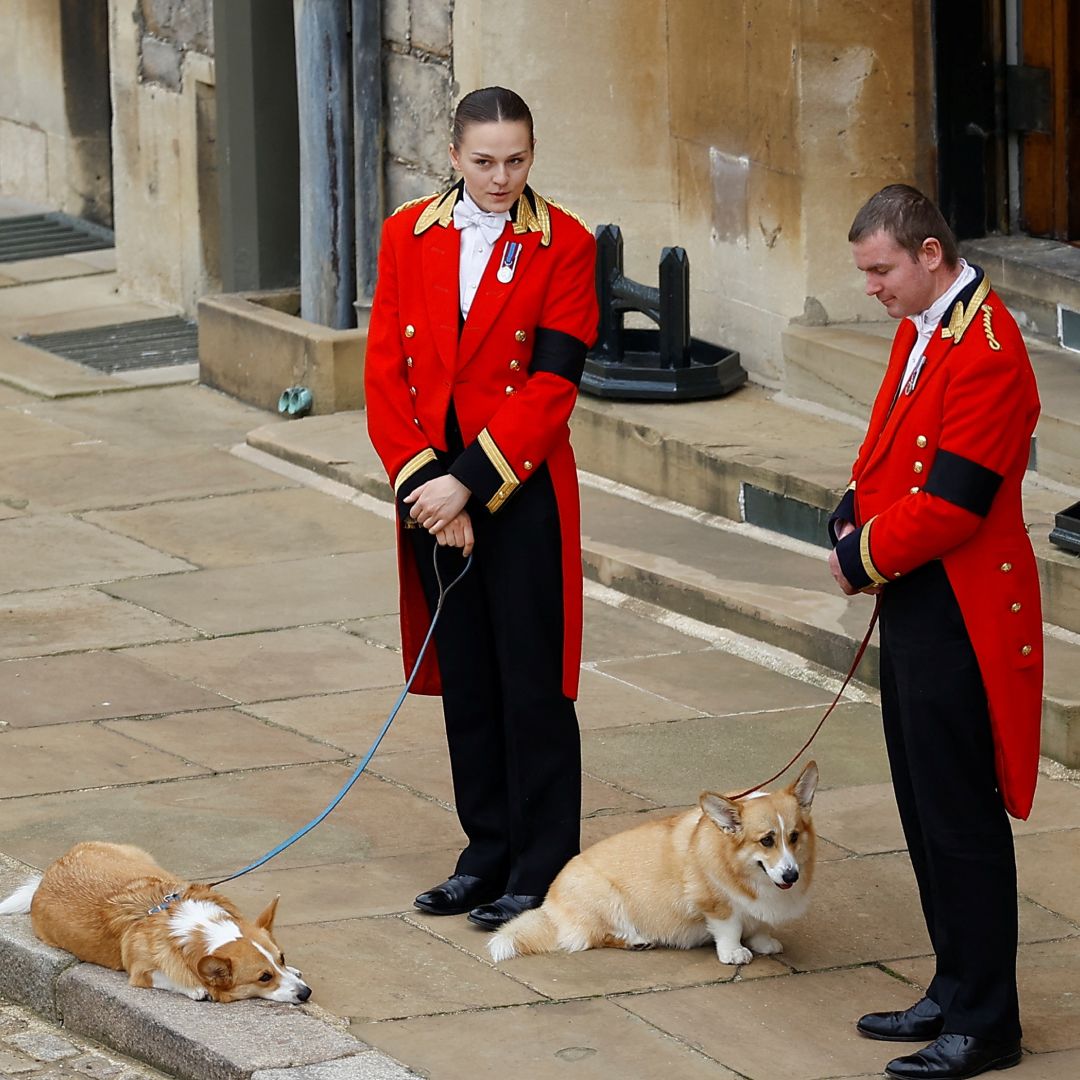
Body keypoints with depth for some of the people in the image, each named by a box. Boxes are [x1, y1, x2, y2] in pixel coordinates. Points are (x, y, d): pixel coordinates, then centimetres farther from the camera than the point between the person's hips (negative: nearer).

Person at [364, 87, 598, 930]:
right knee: (464, 680, 11)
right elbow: (386, 373, 2)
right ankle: (490, 854, 22)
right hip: (434, 489, 4)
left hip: (524, 493, -4)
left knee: (533, 684, -1)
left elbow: (551, 384, -12)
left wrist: (465, 481, -17)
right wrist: (424, 484, -9)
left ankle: (542, 869, 6)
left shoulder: (564, 246, -6)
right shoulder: (408, 236, 4)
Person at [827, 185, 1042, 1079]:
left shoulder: (987, 352, -21)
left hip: (960, 618, -10)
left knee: (960, 818, -4)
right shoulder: (920, 331, 12)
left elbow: (951, 504, -23)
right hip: (914, 604, 10)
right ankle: (956, 992, 26)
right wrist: (854, 522, 2)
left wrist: (865, 558, -11)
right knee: (925, 809, 16)